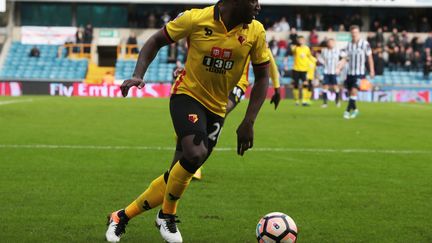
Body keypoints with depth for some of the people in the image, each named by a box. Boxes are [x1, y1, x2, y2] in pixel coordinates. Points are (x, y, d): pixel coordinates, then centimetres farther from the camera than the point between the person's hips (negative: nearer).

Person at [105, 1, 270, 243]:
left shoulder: (256, 31, -8)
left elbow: (262, 77, 2)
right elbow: (156, 41, -1)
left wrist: (248, 122, -5)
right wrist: (138, 75, -16)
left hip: (216, 109, 4)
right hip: (187, 95, -4)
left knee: (180, 174, 4)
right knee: (195, 153, -30)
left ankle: (122, 217, 22)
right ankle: (167, 215, -4)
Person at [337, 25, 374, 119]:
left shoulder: (365, 44, -4)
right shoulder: (349, 45, 7)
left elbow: (369, 57, 2)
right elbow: (345, 58, 8)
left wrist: (372, 71, 1)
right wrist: (339, 68, -6)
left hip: (360, 72, -4)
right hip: (350, 72, 4)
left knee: (354, 91, -16)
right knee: (350, 92, 8)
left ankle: (348, 111, -16)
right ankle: (354, 109, 27)